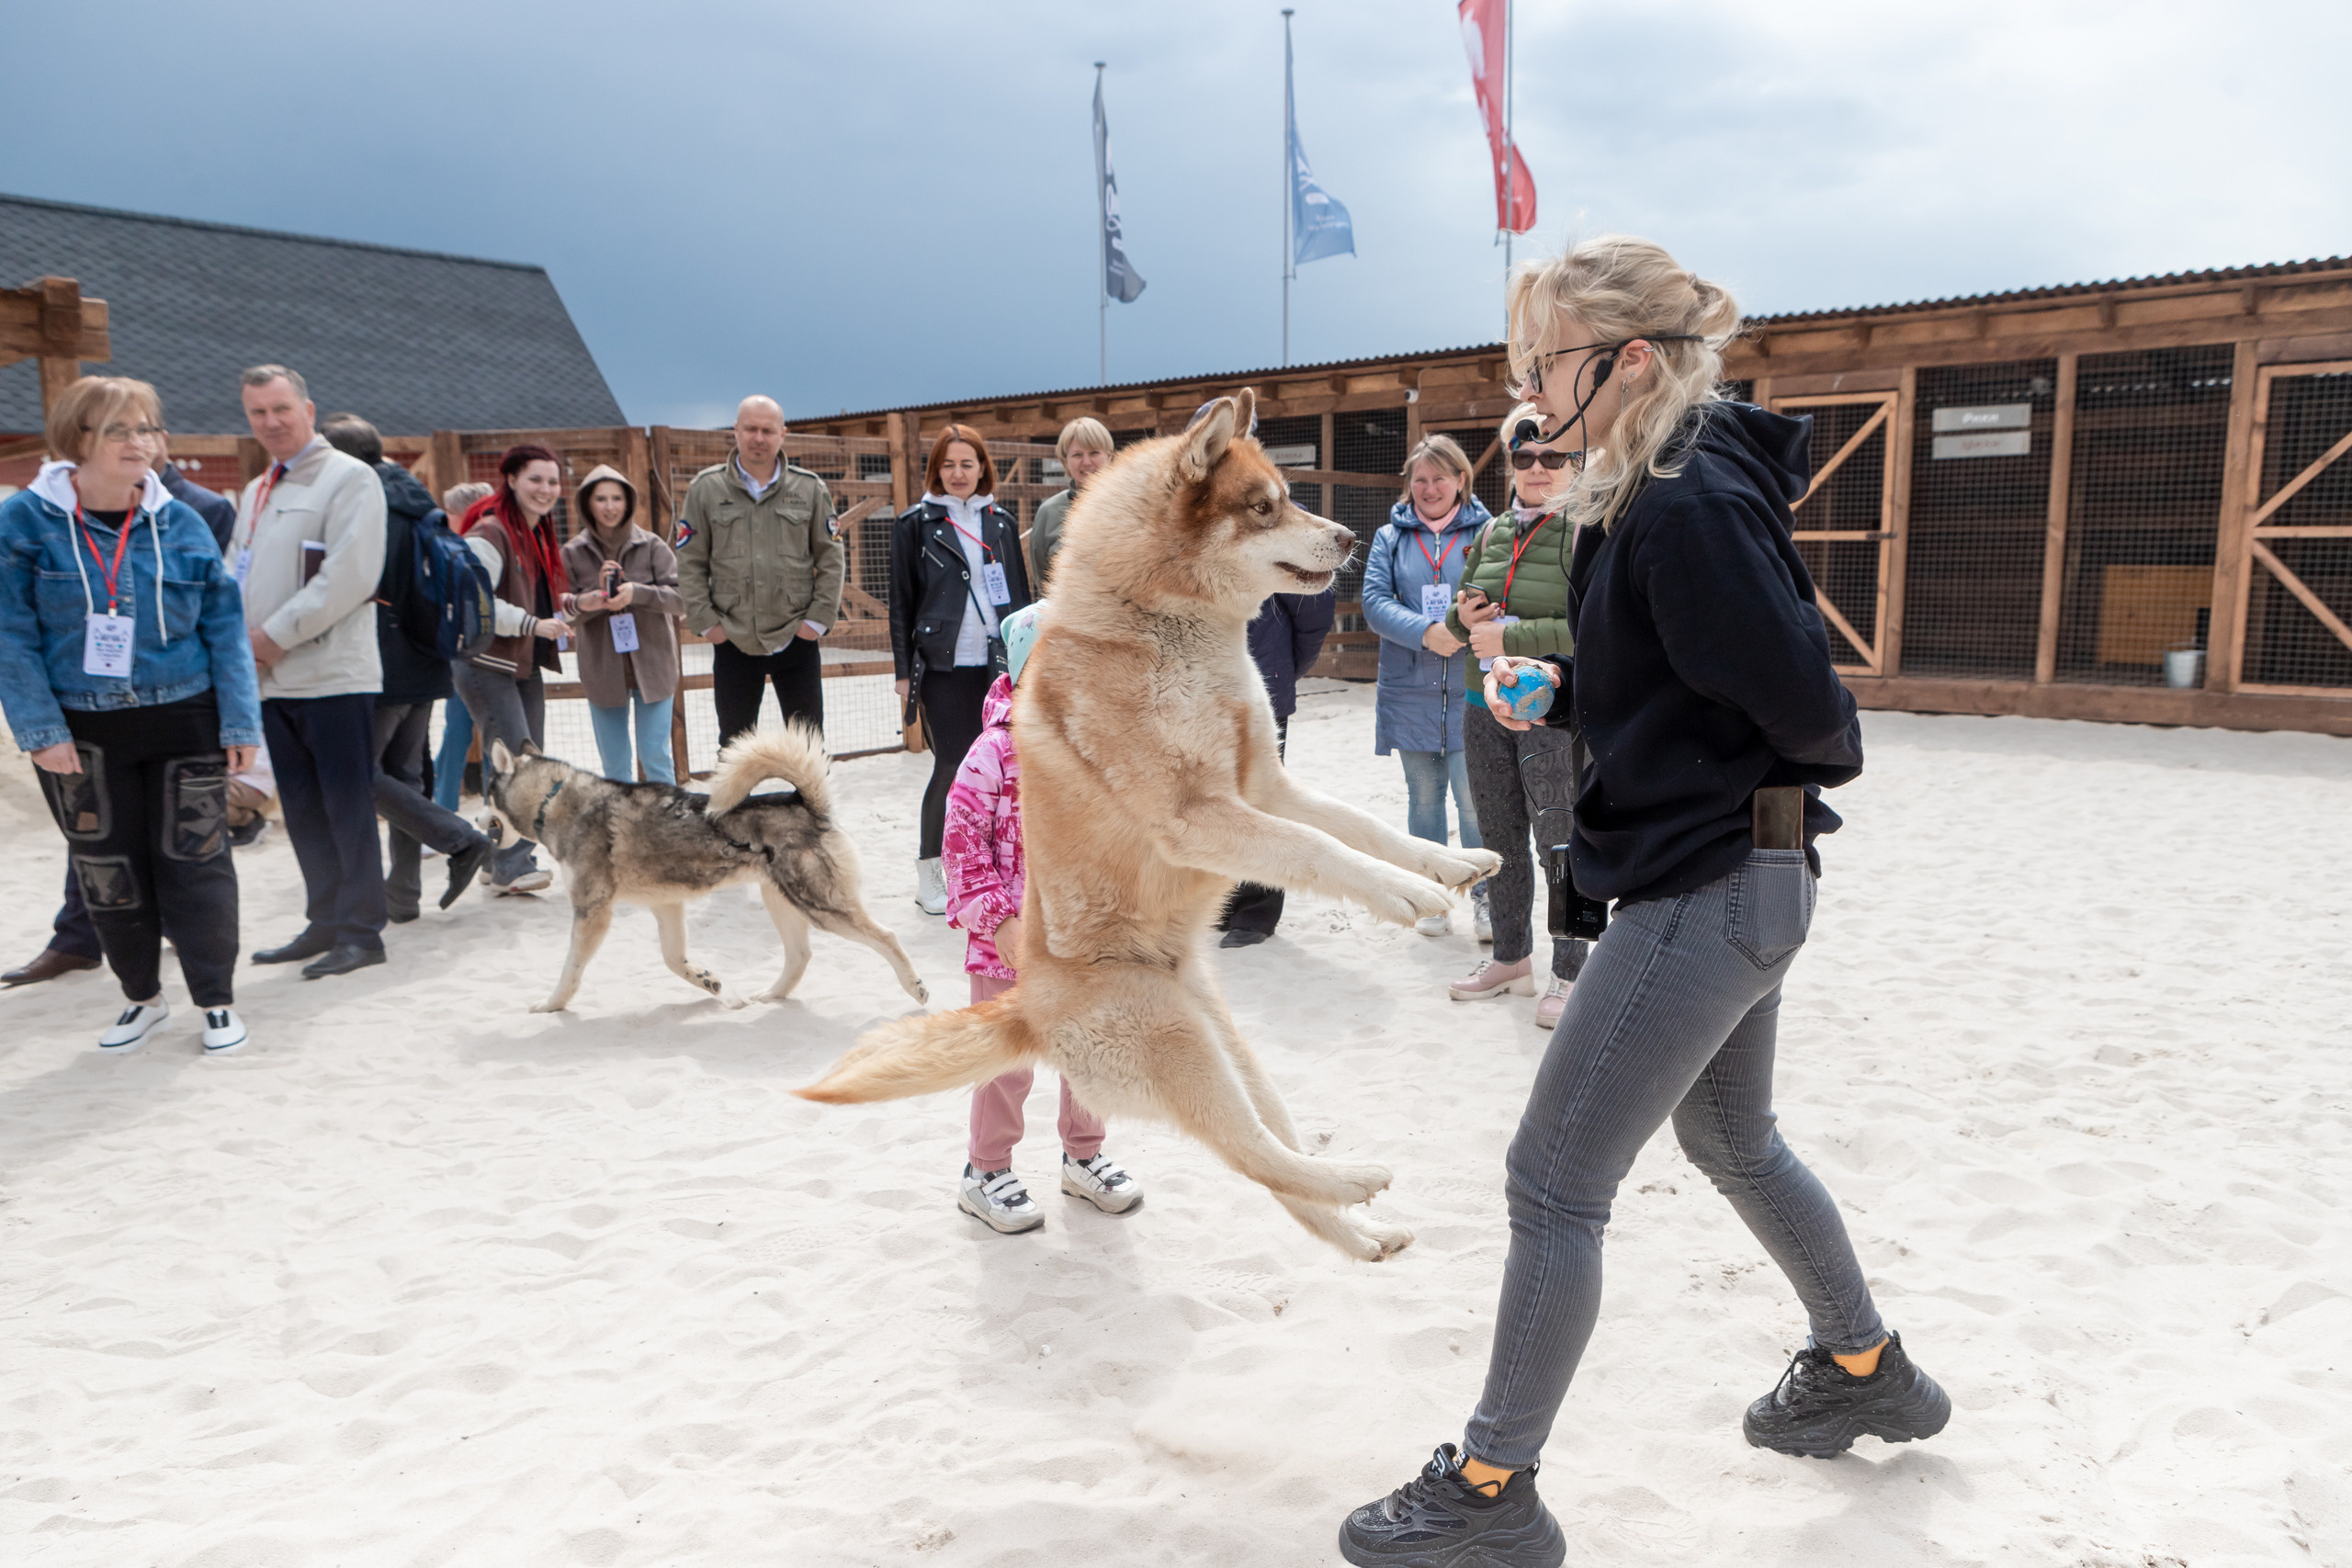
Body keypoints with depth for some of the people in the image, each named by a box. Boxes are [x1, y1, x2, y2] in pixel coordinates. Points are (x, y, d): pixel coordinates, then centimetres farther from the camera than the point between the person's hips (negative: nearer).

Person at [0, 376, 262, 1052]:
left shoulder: (181, 524, 1)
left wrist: (240, 719, -5)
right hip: (83, 732, 0)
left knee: (195, 863, 2)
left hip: (184, 721, 0)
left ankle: (217, 1001, 13)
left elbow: (224, 627, 1)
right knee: (107, 870, 11)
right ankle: (142, 996, 28)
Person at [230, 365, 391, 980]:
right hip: (273, 678, 8)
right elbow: (235, 573, 22)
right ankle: (325, 923, 20)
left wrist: (275, 637, -13)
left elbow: (348, 577, -15)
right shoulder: (255, 492, 20)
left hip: (334, 674, -8)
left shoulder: (349, 478, -5)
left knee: (347, 808, -4)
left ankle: (361, 932, 3)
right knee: (302, 811, 11)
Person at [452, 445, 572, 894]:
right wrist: (532, 624, -23)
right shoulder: (490, 533, -14)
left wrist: (557, 611, 10)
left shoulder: (538, 534, 17)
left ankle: (514, 859, 18)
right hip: (485, 664, -10)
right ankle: (510, 867, -10)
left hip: (526, 664, 10)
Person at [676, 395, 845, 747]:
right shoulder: (706, 488, 2)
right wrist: (704, 622, -3)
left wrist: (818, 618, -3)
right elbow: (690, 564, 4)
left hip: (797, 640, 0)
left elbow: (832, 559, 5)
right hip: (733, 643, 0)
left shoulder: (810, 488, 3)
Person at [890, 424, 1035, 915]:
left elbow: (1021, 595, 15)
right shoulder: (915, 523, 2)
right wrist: (904, 671, -2)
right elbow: (901, 602, 2)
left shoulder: (1003, 522, 12)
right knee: (952, 765, -5)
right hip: (943, 666, -3)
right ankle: (929, 869, 10)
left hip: (998, 663, 3)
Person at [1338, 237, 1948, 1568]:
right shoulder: (1655, 489, 9)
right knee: (1730, 1137, 27)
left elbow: (1798, 700, -21)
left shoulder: (1689, 503, -22)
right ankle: (1870, 1373, 48)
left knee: (1554, 1182, -1)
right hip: (1739, 875, 11)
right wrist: (1560, 686, 2)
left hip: (1706, 885, -11)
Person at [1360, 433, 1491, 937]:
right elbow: (1375, 601, -1)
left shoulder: (1485, 532, 5)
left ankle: (1486, 896, 8)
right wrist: (1426, 632, -16)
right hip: (1409, 691, 3)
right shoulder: (1390, 537, 10)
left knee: (1474, 795, -8)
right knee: (1423, 795, 10)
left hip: (1470, 689, -2)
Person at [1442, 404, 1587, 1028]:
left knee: (1561, 843, -1)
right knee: (1500, 839, 15)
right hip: (1485, 708, 7)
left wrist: (1513, 636, -19)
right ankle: (1511, 957, 31)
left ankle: (1568, 974, 13)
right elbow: (1461, 609, 21)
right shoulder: (1491, 533, 12)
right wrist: (1463, 617, -2)